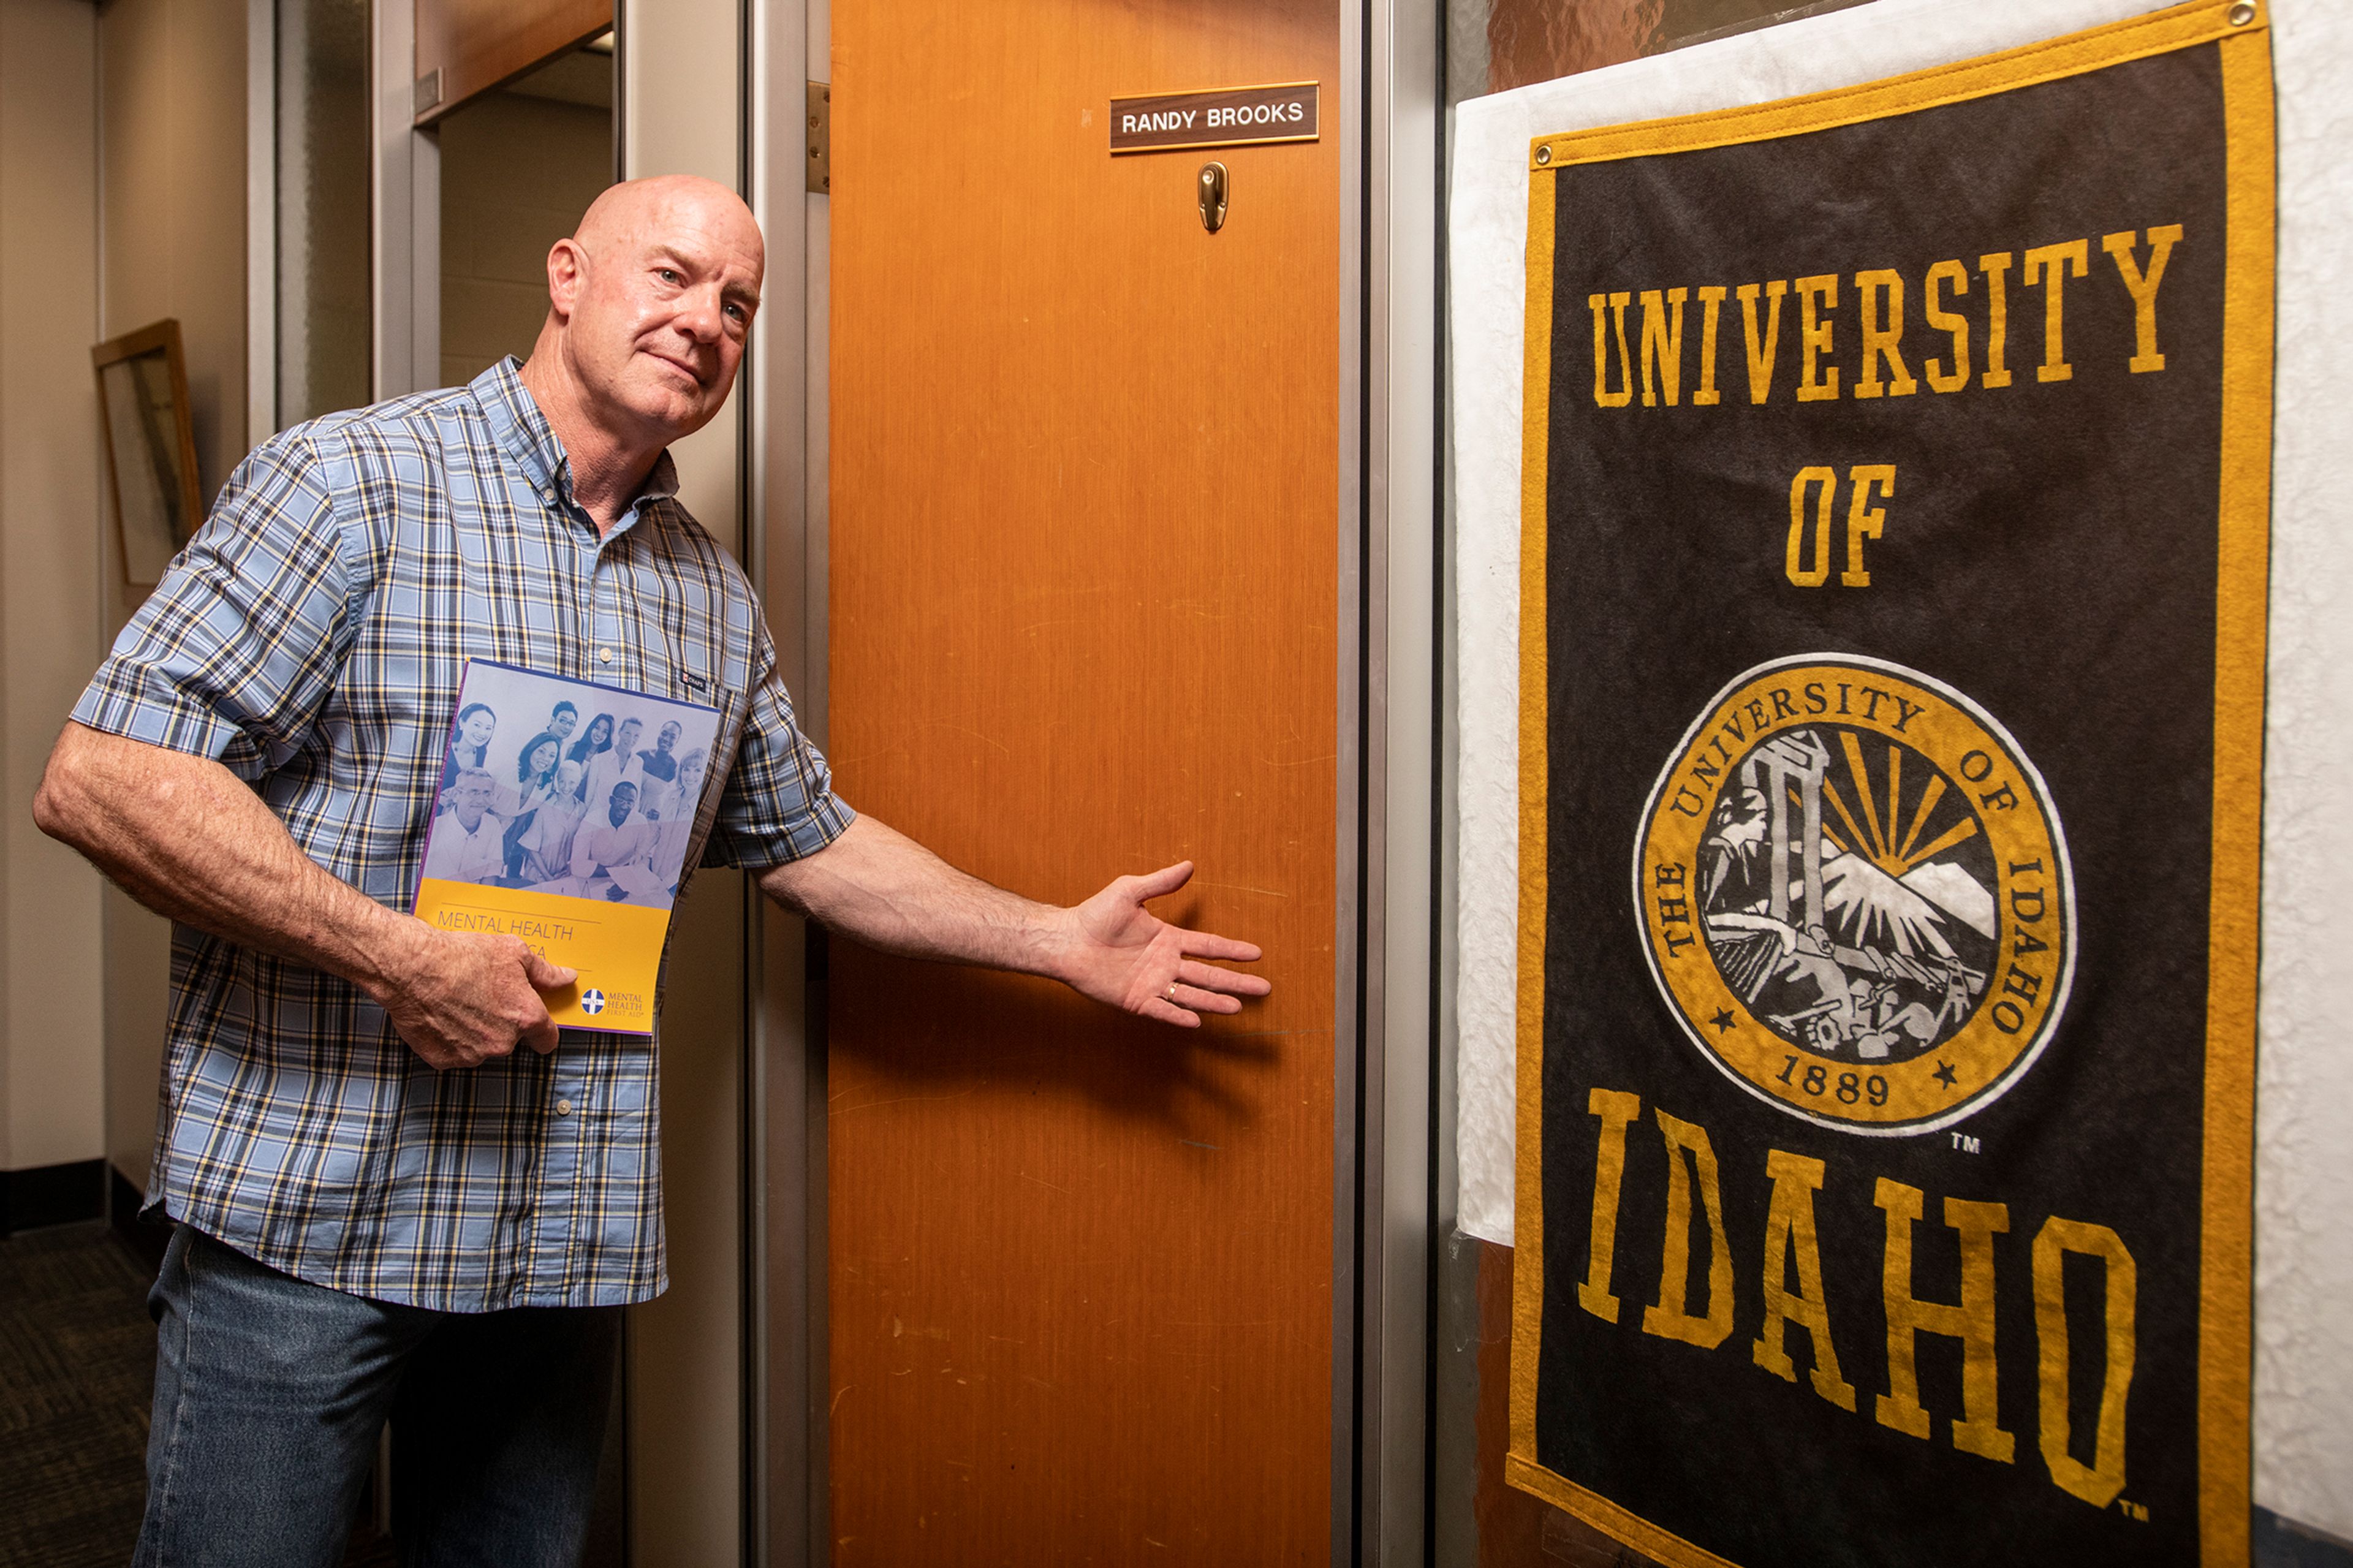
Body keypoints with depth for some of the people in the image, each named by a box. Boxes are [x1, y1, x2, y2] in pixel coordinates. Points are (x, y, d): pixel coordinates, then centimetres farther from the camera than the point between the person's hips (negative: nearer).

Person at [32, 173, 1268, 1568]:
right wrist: (398, 958, -21)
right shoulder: (353, 482, -8)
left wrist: (1063, 941, 15)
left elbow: (806, 837, 18)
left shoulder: (714, 596, 11)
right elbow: (103, 777, -15)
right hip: (308, 1212, -4)